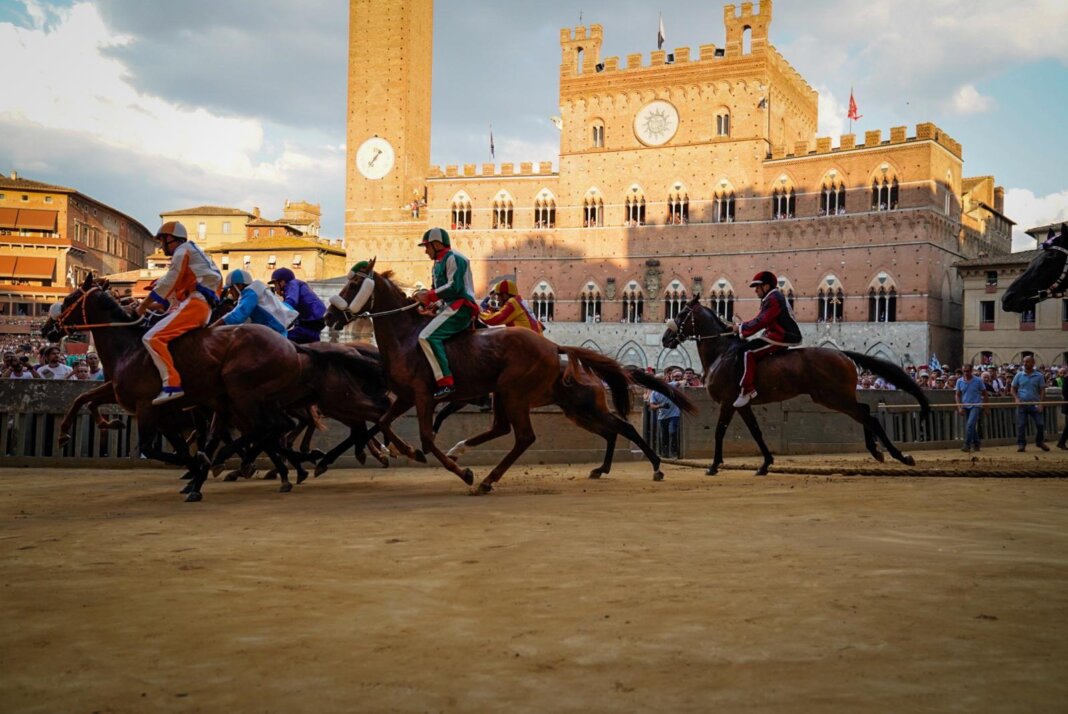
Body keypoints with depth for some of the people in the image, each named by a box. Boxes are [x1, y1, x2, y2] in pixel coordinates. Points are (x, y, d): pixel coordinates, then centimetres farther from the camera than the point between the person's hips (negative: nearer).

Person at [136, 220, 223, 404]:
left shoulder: (182, 250, 3)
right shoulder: (190, 254, 33)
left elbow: (168, 284, -4)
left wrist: (145, 304, 3)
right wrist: (153, 305, 24)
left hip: (194, 303, -10)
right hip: (202, 307, 10)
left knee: (152, 338, -20)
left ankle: (172, 384, -33)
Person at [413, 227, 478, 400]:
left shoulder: (453, 258, -8)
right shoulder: (439, 262, 23)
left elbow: (454, 287, -19)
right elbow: (441, 289, 21)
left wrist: (429, 296, -15)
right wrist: (426, 297, 2)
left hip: (460, 307, -11)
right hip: (451, 307, 11)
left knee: (427, 336, -25)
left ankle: (445, 382, -30)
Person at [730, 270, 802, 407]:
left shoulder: (773, 299, -13)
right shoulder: (772, 298, 22)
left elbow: (760, 322, -20)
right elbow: (760, 320, 19)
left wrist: (741, 328, -11)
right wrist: (740, 327, 9)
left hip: (782, 337, -12)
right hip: (782, 336, 12)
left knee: (748, 351, -21)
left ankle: (747, 389, -27)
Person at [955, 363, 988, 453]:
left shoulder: (978, 381, -5)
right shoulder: (959, 381, 3)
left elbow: (985, 394, 3)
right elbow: (957, 395, 7)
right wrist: (959, 407, -4)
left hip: (976, 406, -4)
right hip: (965, 406, 4)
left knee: (970, 424, -19)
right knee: (971, 426, 10)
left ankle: (967, 445, -19)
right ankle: (976, 444, 24)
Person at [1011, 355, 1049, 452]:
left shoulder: (1039, 376, 4)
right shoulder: (1019, 375, 7)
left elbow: (1042, 390, 4)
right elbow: (1013, 389, 9)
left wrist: (1040, 402, -9)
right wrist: (1016, 399, -7)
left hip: (1035, 404, 0)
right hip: (1022, 404, 0)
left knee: (1040, 424, -2)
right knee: (1021, 425, -1)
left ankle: (1040, 442, 18)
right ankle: (1021, 444, 7)